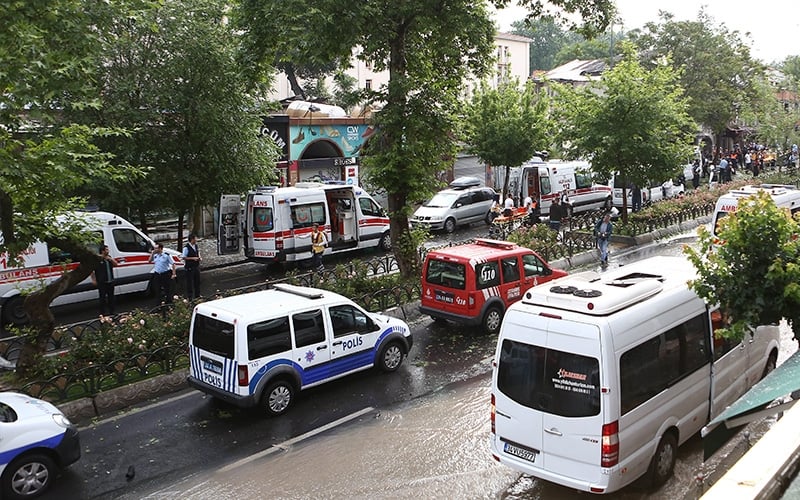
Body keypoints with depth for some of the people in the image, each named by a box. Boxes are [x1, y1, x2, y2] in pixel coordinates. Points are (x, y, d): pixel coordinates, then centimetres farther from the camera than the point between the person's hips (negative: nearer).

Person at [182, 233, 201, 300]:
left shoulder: (196, 245, 5)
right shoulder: (186, 248, -17)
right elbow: (184, 257, -16)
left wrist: (199, 257, 5)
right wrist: (193, 258, -20)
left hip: (196, 266, 8)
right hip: (189, 267, -8)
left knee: (197, 281, 15)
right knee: (190, 282, 1)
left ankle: (197, 295, 28)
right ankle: (190, 296, 10)